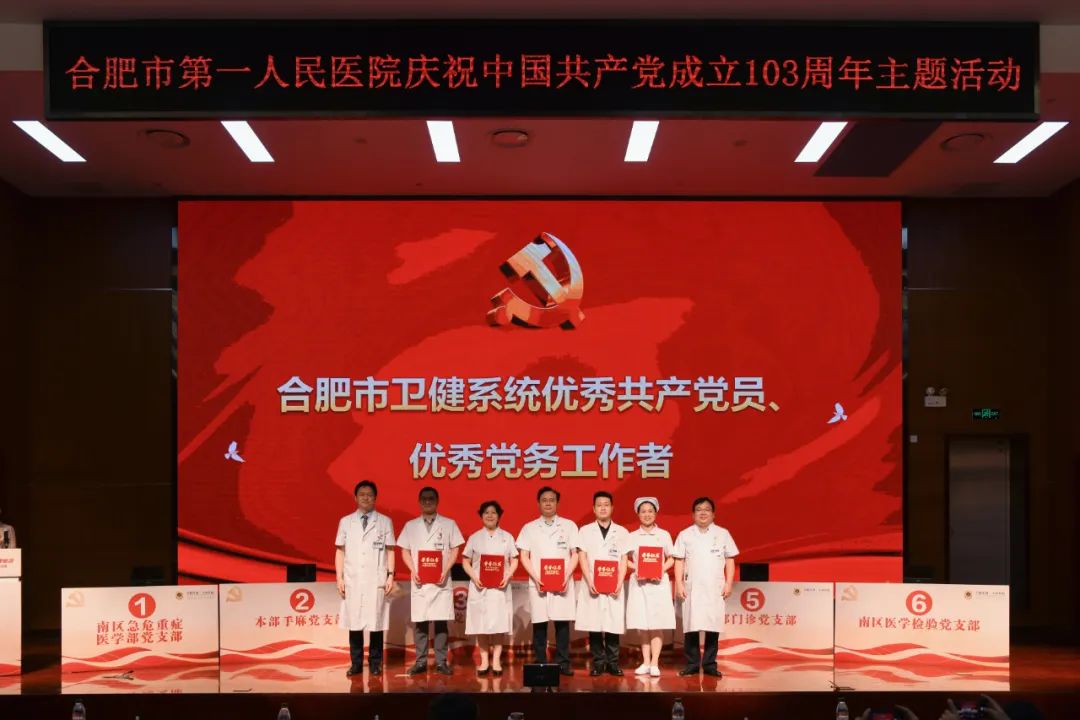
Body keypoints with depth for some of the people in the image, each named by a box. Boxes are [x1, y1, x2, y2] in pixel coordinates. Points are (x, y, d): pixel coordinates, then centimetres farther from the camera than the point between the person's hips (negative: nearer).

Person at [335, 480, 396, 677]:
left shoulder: (385, 522, 6)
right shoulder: (345, 522, 8)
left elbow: (390, 550, 6)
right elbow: (340, 551, 8)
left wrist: (390, 575, -2)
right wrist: (339, 578, 2)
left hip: (376, 581, -1)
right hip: (352, 581, 1)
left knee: (376, 623, 0)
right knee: (354, 623, 1)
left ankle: (375, 663, 10)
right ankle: (356, 663, 11)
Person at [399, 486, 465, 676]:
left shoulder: (449, 524, 6)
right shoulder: (410, 525, 10)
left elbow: (455, 550, 4)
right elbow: (405, 551, 9)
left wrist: (445, 571, -9)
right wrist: (413, 571, -6)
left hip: (441, 580, -1)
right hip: (419, 580, 1)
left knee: (441, 622, -2)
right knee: (419, 622, 1)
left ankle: (441, 661, 4)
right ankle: (420, 662, 8)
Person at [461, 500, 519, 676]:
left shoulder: (507, 537, 9)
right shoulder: (474, 538, 8)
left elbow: (514, 561, 7)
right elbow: (465, 562, 7)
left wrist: (507, 576, -10)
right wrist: (474, 577, -10)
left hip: (500, 587, 0)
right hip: (479, 587, 0)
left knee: (499, 625, -2)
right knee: (481, 625, 0)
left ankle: (496, 661, 5)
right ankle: (484, 661, 8)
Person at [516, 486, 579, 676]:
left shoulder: (569, 525, 8)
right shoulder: (529, 528, 8)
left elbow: (575, 554, 7)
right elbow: (524, 557, 5)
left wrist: (567, 576, -8)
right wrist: (536, 578, -9)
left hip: (562, 583, 0)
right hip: (538, 583, 0)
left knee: (562, 622, -2)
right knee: (539, 623, 0)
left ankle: (563, 663, 4)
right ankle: (540, 664, 7)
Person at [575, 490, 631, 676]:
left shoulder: (622, 532, 10)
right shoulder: (585, 531, 7)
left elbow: (624, 560, 6)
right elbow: (583, 558, 1)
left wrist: (619, 583, -7)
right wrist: (590, 582, -11)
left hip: (614, 586, 1)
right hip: (592, 585, -1)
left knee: (613, 624, -1)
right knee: (594, 625, -2)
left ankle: (612, 663, 6)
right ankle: (598, 663, 6)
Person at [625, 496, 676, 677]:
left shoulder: (664, 535, 4)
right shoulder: (632, 536, 7)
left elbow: (671, 559, 8)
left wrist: (661, 570, -10)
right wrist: (636, 568, -10)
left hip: (658, 583, -1)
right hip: (639, 583, 1)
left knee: (656, 625, -4)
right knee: (643, 626, 3)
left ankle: (654, 664, -3)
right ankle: (645, 662, 10)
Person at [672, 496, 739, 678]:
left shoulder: (722, 534, 8)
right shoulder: (685, 535, 7)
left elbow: (730, 560, 9)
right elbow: (679, 561, 6)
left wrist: (728, 583, 1)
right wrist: (679, 584, -2)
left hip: (715, 588, 0)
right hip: (692, 587, 0)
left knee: (713, 626, -2)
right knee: (691, 626, -2)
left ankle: (709, 664, 5)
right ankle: (692, 664, 4)